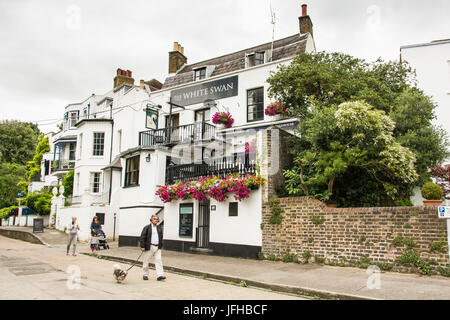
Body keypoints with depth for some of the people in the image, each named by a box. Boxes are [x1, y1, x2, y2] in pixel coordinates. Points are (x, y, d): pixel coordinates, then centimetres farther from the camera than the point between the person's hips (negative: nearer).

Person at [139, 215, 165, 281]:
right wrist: (142, 246, -12)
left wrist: (161, 246, 16)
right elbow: (142, 237, -6)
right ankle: (145, 275, 19)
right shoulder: (147, 227, -1)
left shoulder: (159, 228, 14)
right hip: (149, 247, -3)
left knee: (158, 260, -6)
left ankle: (160, 275, -10)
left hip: (157, 247, 3)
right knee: (146, 261, 5)